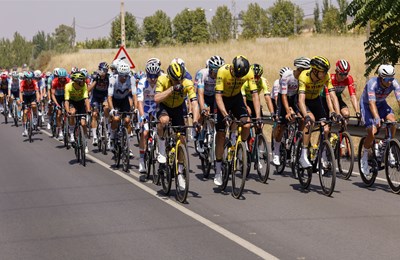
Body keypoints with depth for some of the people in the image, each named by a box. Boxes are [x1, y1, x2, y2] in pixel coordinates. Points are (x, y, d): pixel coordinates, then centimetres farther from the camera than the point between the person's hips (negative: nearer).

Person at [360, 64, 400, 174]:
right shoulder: (372, 83, -34)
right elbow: (372, 103, -43)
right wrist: (377, 118, -59)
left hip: (381, 104, 4)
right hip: (367, 104, -4)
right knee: (372, 132, -21)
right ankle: (364, 158, 0)